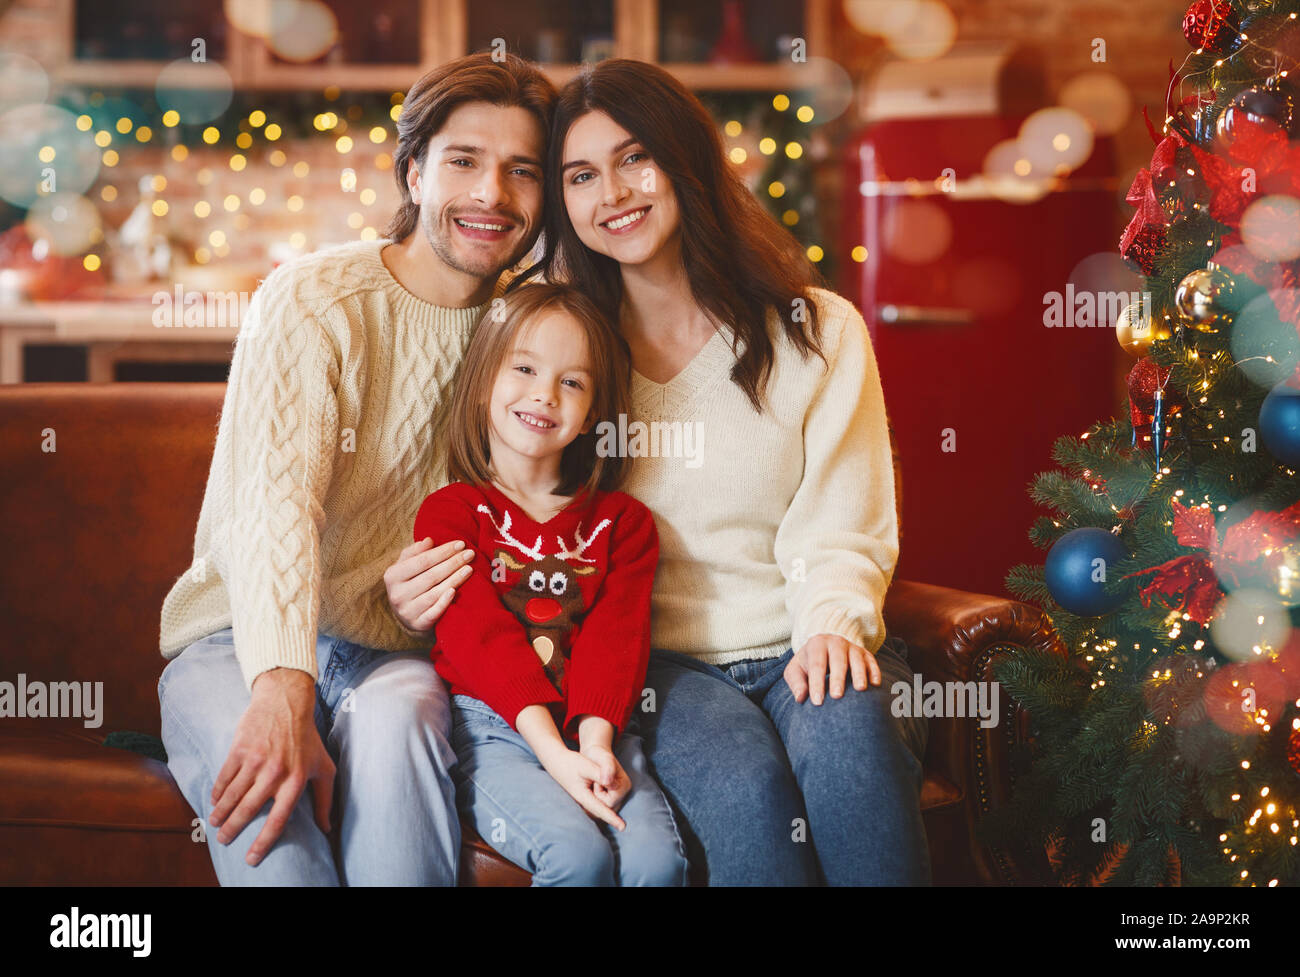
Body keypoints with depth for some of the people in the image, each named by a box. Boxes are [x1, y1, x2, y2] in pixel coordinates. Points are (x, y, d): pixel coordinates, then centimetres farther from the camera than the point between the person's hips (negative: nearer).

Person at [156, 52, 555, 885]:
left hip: (398, 651, 3)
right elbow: (275, 502, -23)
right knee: (262, 779, -36)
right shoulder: (313, 302, -8)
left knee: (394, 720, -33)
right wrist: (283, 690, -41)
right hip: (240, 640, -3)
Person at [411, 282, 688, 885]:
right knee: (578, 853, -29)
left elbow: (618, 635, 2)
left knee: (656, 857, -25)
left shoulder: (622, 522, 16)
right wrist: (553, 752, -20)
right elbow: (480, 637, -7)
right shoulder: (450, 512, 6)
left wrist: (595, 742, -17)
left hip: (594, 729, 3)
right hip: (491, 727, -3)